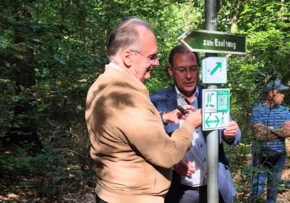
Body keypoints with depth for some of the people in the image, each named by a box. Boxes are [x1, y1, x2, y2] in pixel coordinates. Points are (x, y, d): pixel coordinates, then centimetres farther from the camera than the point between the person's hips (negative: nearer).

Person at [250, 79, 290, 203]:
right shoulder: (257, 110, -8)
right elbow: (258, 133, -18)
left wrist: (270, 129, -16)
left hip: (279, 155, 4)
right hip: (261, 155, -4)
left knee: (273, 188, 13)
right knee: (258, 189, -4)